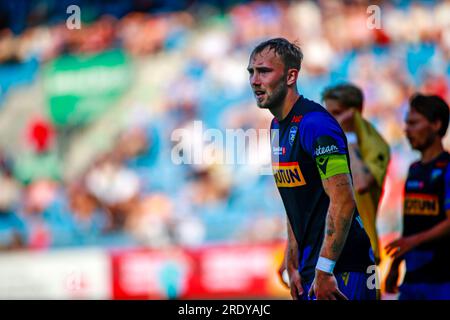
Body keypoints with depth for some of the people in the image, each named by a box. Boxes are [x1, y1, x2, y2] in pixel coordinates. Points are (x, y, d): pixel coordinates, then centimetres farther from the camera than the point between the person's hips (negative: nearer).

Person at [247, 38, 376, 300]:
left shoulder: (315, 123, -16)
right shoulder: (277, 127, 15)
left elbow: (343, 201, -23)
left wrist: (324, 272, -24)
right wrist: (293, 268, 17)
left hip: (342, 269, -9)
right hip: (310, 268, 9)